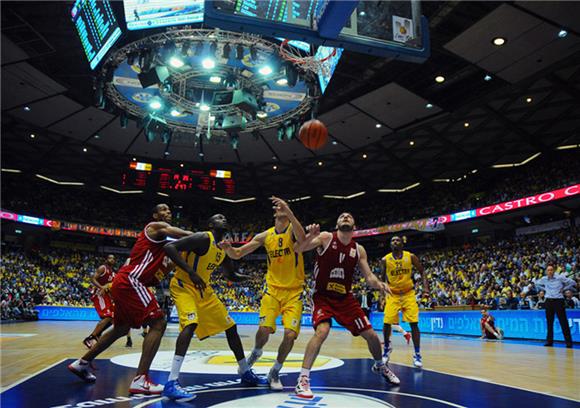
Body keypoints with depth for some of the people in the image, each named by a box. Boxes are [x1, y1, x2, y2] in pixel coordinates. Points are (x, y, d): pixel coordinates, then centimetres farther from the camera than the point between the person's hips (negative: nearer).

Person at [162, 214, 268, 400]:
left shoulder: (224, 249, 7)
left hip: (204, 289, 9)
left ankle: (245, 372, 24)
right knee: (191, 324, -33)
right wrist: (191, 272, -33)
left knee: (231, 326, 9)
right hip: (183, 286, -9)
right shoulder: (203, 238, -18)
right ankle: (172, 383, -31)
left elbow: (231, 276, 20)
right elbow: (169, 247, -28)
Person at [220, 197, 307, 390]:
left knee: (290, 334, -11)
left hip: (294, 292, -2)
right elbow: (237, 254, 5)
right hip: (273, 289, 2)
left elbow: (302, 238, -34)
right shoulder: (265, 236, 3)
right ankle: (256, 352, 22)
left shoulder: (293, 230, -7)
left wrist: (288, 211, -43)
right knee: (264, 329, -15)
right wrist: (228, 247, -18)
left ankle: (274, 373, 14)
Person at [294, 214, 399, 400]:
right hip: (323, 297, -4)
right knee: (322, 331, -29)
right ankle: (303, 380, -20)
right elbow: (298, 249, -23)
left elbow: (369, 276, 2)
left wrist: (379, 284, -21)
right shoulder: (326, 238, -11)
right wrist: (310, 236, -44)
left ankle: (380, 366, 39)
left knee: (371, 335, 7)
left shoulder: (359, 250, 0)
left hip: (346, 298, 4)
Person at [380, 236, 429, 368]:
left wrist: (425, 287, -12)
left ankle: (417, 354, 2)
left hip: (408, 294, 0)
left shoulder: (411, 257, -7)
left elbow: (422, 271, 1)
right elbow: (382, 278, 5)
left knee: (414, 323, -9)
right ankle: (387, 347, 22)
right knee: (386, 323, -6)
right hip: (393, 294, 1)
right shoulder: (385, 260, -6)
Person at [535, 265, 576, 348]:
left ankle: (568, 342, 1)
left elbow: (573, 283, -1)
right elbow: (537, 284, 24)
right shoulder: (544, 279, 4)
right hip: (549, 301, 4)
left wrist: (563, 289, -5)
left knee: (563, 322, -5)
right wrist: (545, 289, 11)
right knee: (549, 322, 8)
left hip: (558, 301, -4)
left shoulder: (560, 277, -7)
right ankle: (549, 341, 15)